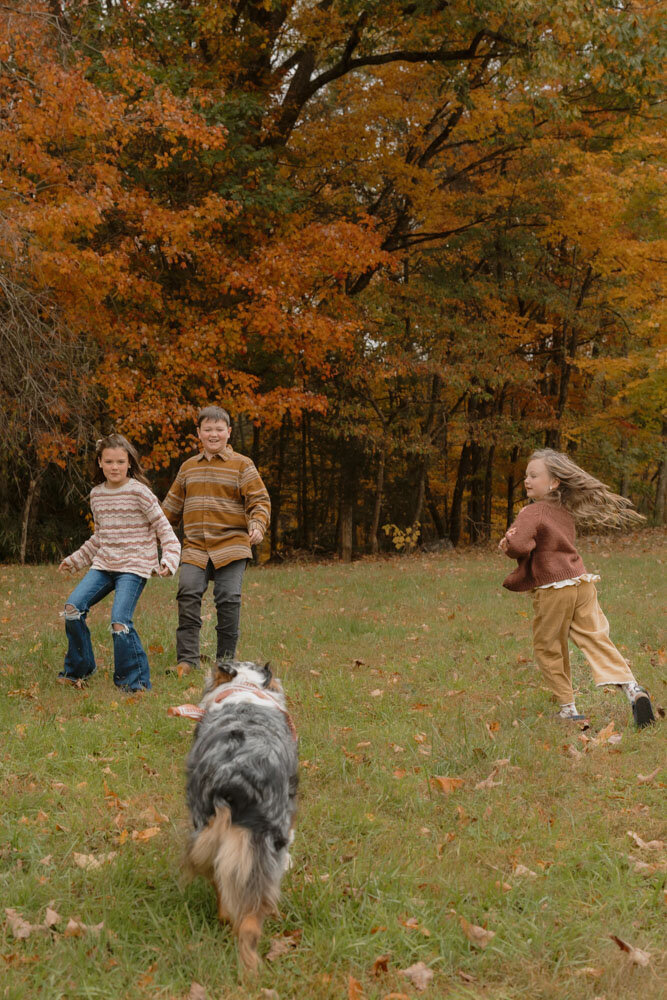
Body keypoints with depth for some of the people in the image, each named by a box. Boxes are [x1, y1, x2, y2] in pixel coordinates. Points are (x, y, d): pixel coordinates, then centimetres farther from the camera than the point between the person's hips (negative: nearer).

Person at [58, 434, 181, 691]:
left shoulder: (139, 492, -8)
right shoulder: (96, 495, 12)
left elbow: (163, 527, -7)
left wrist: (169, 559, -20)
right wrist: (75, 559, 28)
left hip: (134, 566, -6)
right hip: (104, 564, 6)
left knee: (119, 621, -22)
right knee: (72, 607, -10)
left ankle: (135, 681, -5)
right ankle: (78, 668, 11)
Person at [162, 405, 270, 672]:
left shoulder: (242, 465, 6)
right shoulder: (188, 467, 18)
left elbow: (260, 500, 1)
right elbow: (173, 505, 27)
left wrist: (257, 525, -18)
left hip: (231, 547, -3)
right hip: (195, 548, 3)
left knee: (228, 600, -10)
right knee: (188, 595, -15)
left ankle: (225, 661, 4)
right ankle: (187, 659, -9)